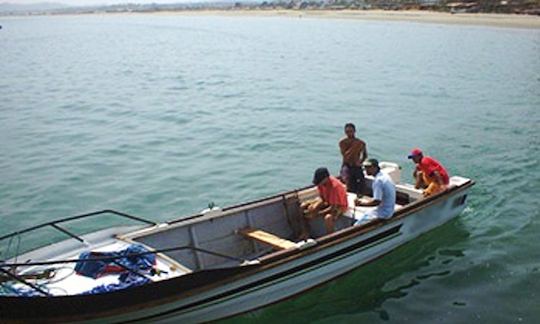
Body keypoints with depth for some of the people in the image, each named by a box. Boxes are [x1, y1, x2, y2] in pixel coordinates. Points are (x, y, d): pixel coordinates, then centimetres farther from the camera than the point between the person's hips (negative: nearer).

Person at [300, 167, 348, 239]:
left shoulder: (335, 186, -35)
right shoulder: (321, 182, -14)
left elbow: (333, 208, -32)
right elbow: (321, 197, 1)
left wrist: (317, 214, -33)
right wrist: (315, 206, -19)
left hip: (339, 205, -8)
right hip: (327, 201, 8)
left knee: (328, 218, -40)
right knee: (303, 206, -3)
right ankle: (305, 233, 2)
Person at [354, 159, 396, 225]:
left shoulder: (378, 180, -21)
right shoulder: (384, 175, 8)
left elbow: (377, 201, -25)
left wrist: (362, 203, -14)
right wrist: (365, 200, 14)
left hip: (383, 213, -10)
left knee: (357, 226, -10)